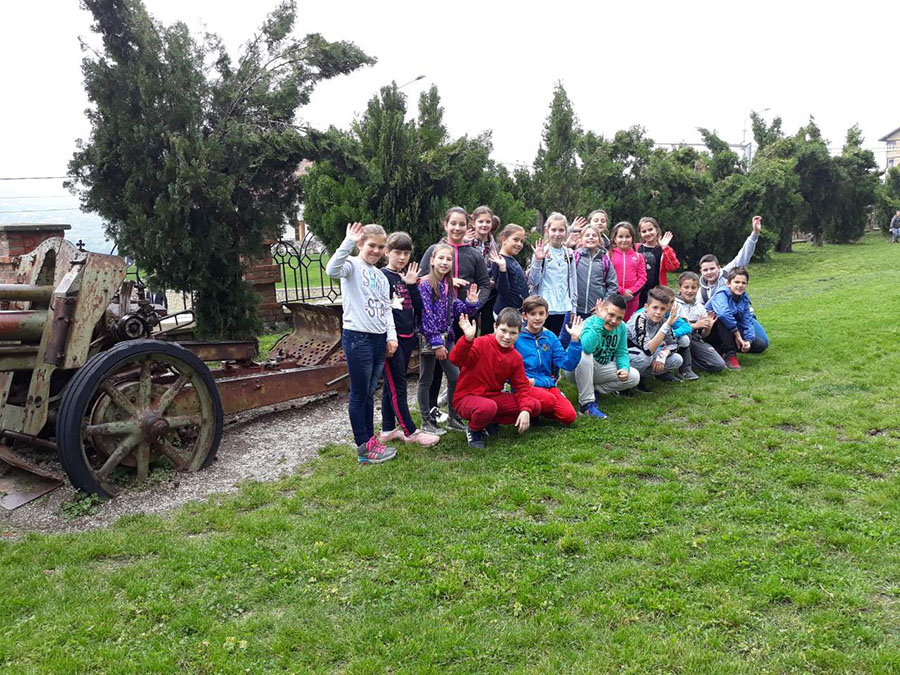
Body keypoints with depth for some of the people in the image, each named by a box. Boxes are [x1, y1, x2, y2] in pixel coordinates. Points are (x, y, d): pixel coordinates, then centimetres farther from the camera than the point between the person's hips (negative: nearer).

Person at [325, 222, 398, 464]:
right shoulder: (352, 265, -6)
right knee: (359, 394, 1)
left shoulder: (380, 276, 18)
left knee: (370, 393, 15)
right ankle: (363, 448, 9)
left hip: (379, 339, 7)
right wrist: (348, 242, -34)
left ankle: (370, 440, 24)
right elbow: (332, 270, -29)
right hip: (357, 337, -7)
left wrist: (391, 335, 8)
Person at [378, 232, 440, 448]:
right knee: (397, 386, -1)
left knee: (392, 384, 13)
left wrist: (412, 285, -5)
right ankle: (410, 432, 5)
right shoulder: (382, 276, -8)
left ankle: (388, 430, 21)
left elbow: (418, 308, 4)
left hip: (408, 336, 7)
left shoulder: (408, 276, 11)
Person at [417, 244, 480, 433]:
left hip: (446, 338, 7)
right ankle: (426, 421, 16)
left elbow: (456, 309, 13)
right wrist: (436, 343, -19)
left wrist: (471, 302, -7)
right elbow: (426, 316, -18)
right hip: (428, 339, -7)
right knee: (426, 380, 6)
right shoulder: (425, 284, -14)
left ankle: (453, 418, 23)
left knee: (455, 377, 10)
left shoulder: (448, 285, 9)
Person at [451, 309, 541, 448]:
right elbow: (456, 360, -30)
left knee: (535, 407, -5)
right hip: (466, 398, -6)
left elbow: (521, 386, 6)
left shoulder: (516, 357, 4)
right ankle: (474, 429, -6)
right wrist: (468, 339, -48)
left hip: (494, 397, 7)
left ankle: (491, 421, 6)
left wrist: (526, 410, -10)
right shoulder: (482, 344, -15)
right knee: (488, 407, -42)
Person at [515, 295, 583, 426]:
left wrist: (575, 340, -4)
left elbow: (567, 364, 4)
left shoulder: (550, 337, 11)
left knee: (569, 416, -17)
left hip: (547, 385, 5)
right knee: (548, 400, -35)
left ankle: (537, 409, 7)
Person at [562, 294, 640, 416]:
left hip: (600, 369, 6)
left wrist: (624, 368, -20)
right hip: (575, 369, -6)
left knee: (634, 377, -7)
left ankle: (594, 390, 3)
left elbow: (622, 352, 0)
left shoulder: (621, 327, -7)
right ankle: (587, 403, -29)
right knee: (584, 354, -39)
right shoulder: (589, 323, -26)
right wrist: (600, 321, -43)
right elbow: (587, 347, -47)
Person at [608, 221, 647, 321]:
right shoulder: (610, 255, -1)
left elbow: (642, 277, 3)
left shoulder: (638, 256, 7)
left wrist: (631, 291, -9)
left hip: (632, 298, 2)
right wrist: (622, 291, -11)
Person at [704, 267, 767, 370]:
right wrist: (737, 334, -36)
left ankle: (720, 350, 2)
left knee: (761, 345, -3)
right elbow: (723, 313, -42)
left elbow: (747, 321, -3)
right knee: (722, 317, -38)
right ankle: (730, 355, -28)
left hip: (731, 334, 7)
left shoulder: (744, 298, 0)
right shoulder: (721, 294, -22)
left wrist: (748, 340, -19)